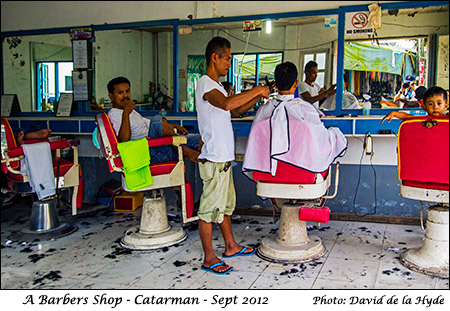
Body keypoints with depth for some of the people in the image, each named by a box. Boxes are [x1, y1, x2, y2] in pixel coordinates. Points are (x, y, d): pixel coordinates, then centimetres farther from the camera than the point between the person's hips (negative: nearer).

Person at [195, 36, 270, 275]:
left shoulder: (216, 85, 18)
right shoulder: (205, 84, -14)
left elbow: (236, 110, 24)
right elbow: (227, 104, -32)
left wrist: (258, 97, 11)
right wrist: (256, 90, -22)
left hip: (224, 157, 11)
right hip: (213, 159, -10)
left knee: (225, 203, 18)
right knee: (210, 207, -2)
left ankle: (231, 246, 32)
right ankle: (209, 258, 7)